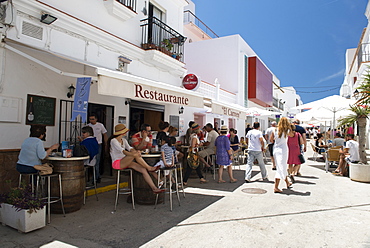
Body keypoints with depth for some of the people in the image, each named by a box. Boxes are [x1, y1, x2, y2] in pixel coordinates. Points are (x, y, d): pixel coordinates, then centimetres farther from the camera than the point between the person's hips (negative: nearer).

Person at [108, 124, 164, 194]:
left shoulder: (123, 140, 14)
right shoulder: (113, 141, -12)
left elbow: (129, 148, -1)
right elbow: (122, 151, -27)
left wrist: (136, 151, -24)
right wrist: (134, 154, -40)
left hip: (125, 162, 7)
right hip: (116, 163, -7)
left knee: (143, 170, -15)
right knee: (135, 155, -31)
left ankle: (154, 188, -17)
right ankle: (149, 168, -16)